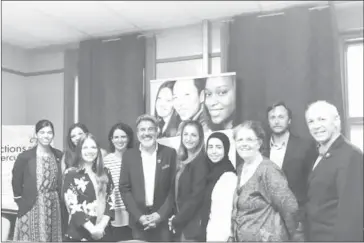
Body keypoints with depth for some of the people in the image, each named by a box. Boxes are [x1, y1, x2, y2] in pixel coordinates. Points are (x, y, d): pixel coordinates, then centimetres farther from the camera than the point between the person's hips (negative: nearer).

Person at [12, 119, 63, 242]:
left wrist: (58, 198, 5)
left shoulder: (59, 156, 4)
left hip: (53, 207, 4)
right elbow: (16, 182, -2)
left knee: (52, 238, 11)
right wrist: (21, 202, -2)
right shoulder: (25, 156, -7)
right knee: (32, 237, 2)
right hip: (31, 207, -3)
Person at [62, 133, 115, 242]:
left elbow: (110, 200, 4)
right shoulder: (71, 173, -4)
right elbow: (72, 204, -10)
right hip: (78, 233, -3)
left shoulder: (105, 173, 7)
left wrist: (102, 224, -10)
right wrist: (92, 228, -15)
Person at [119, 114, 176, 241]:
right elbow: (124, 189, 1)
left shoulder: (170, 153, -2)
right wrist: (139, 216, -7)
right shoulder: (128, 155, 2)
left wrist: (161, 214, -9)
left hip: (164, 219, -1)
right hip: (138, 221, 1)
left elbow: (174, 188, -2)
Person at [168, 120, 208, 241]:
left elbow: (196, 196, -17)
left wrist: (176, 220, -10)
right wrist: (175, 217, -1)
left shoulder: (201, 161, -13)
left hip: (193, 224, -7)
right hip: (180, 224, 7)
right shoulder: (183, 161, 11)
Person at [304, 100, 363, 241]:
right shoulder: (322, 156, 8)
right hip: (316, 236, 8)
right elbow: (317, 204, 9)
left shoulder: (351, 156, -20)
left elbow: (351, 213, -25)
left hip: (334, 237, -8)